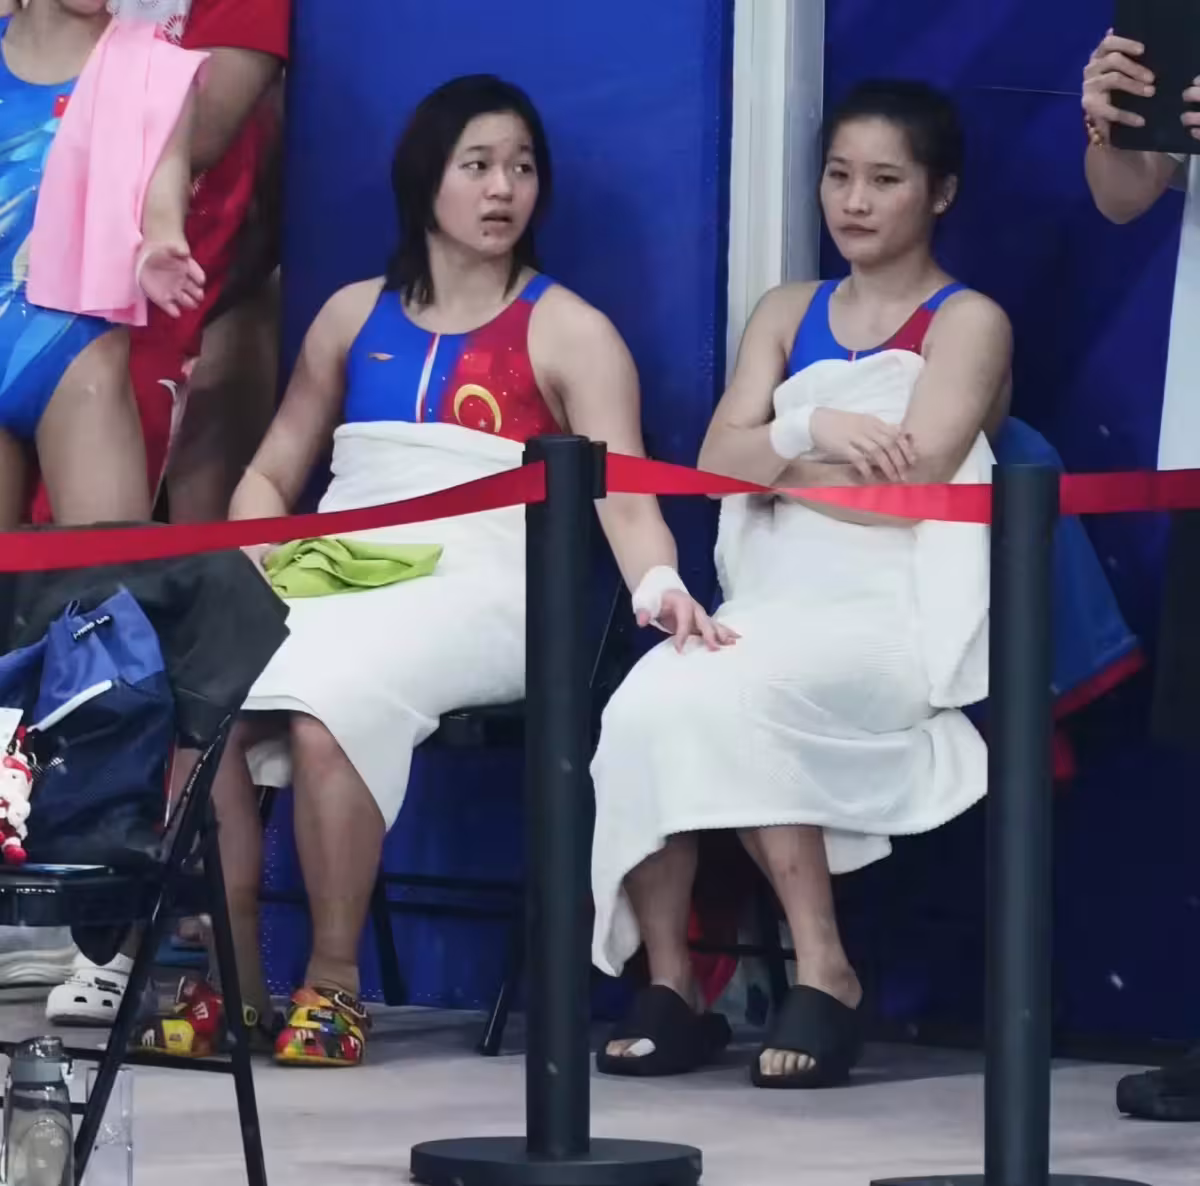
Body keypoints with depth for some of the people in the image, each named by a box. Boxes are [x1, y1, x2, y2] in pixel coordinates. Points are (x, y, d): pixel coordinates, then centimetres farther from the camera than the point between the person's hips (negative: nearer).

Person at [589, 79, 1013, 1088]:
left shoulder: (968, 324, 5)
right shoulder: (789, 315, 20)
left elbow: (908, 485, -9)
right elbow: (719, 460, 6)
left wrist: (774, 465, 1)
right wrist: (810, 432, -13)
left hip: (894, 619, -4)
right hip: (769, 611, 4)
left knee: (724, 698, -34)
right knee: (646, 704, -29)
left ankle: (824, 969, -29)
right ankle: (668, 986, -24)